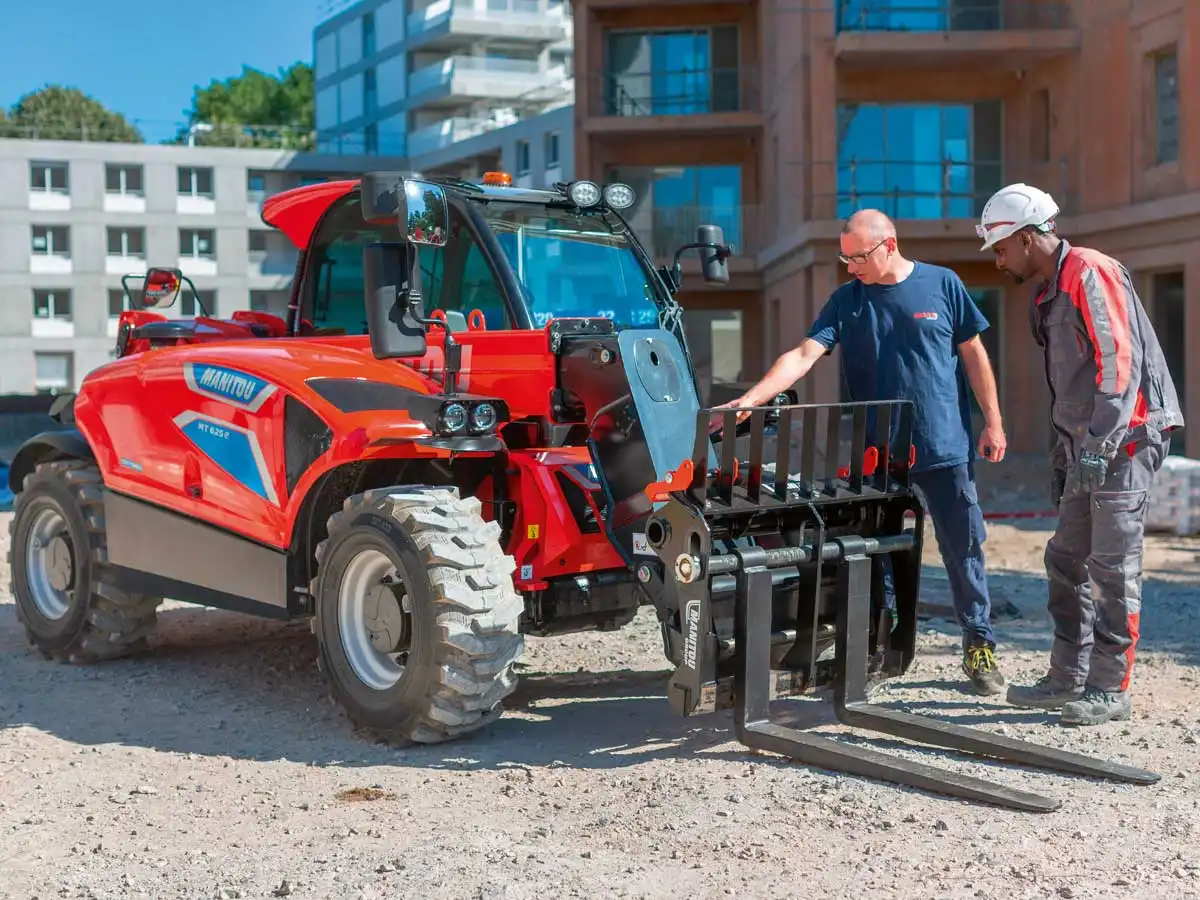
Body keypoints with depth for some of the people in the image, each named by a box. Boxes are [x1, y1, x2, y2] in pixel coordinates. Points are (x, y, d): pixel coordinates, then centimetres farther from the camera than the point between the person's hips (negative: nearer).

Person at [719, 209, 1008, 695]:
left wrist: (993, 422, 3)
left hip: (947, 447, -1)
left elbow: (973, 354, 6)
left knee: (964, 548, 6)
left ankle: (979, 645, 19)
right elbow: (803, 355, -8)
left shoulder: (942, 285, 1)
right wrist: (748, 400, -21)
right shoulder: (846, 300, 3)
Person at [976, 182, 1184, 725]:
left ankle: (1110, 690, 1)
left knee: (1112, 565, -6)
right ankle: (1067, 680, 18)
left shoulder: (1090, 274, -13)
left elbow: (1119, 363, -21)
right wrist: (1062, 457, 22)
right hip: (1088, 444, 10)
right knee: (1067, 559, 10)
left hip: (1127, 438, -10)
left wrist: (1099, 447, -25)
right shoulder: (1046, 293, 17)